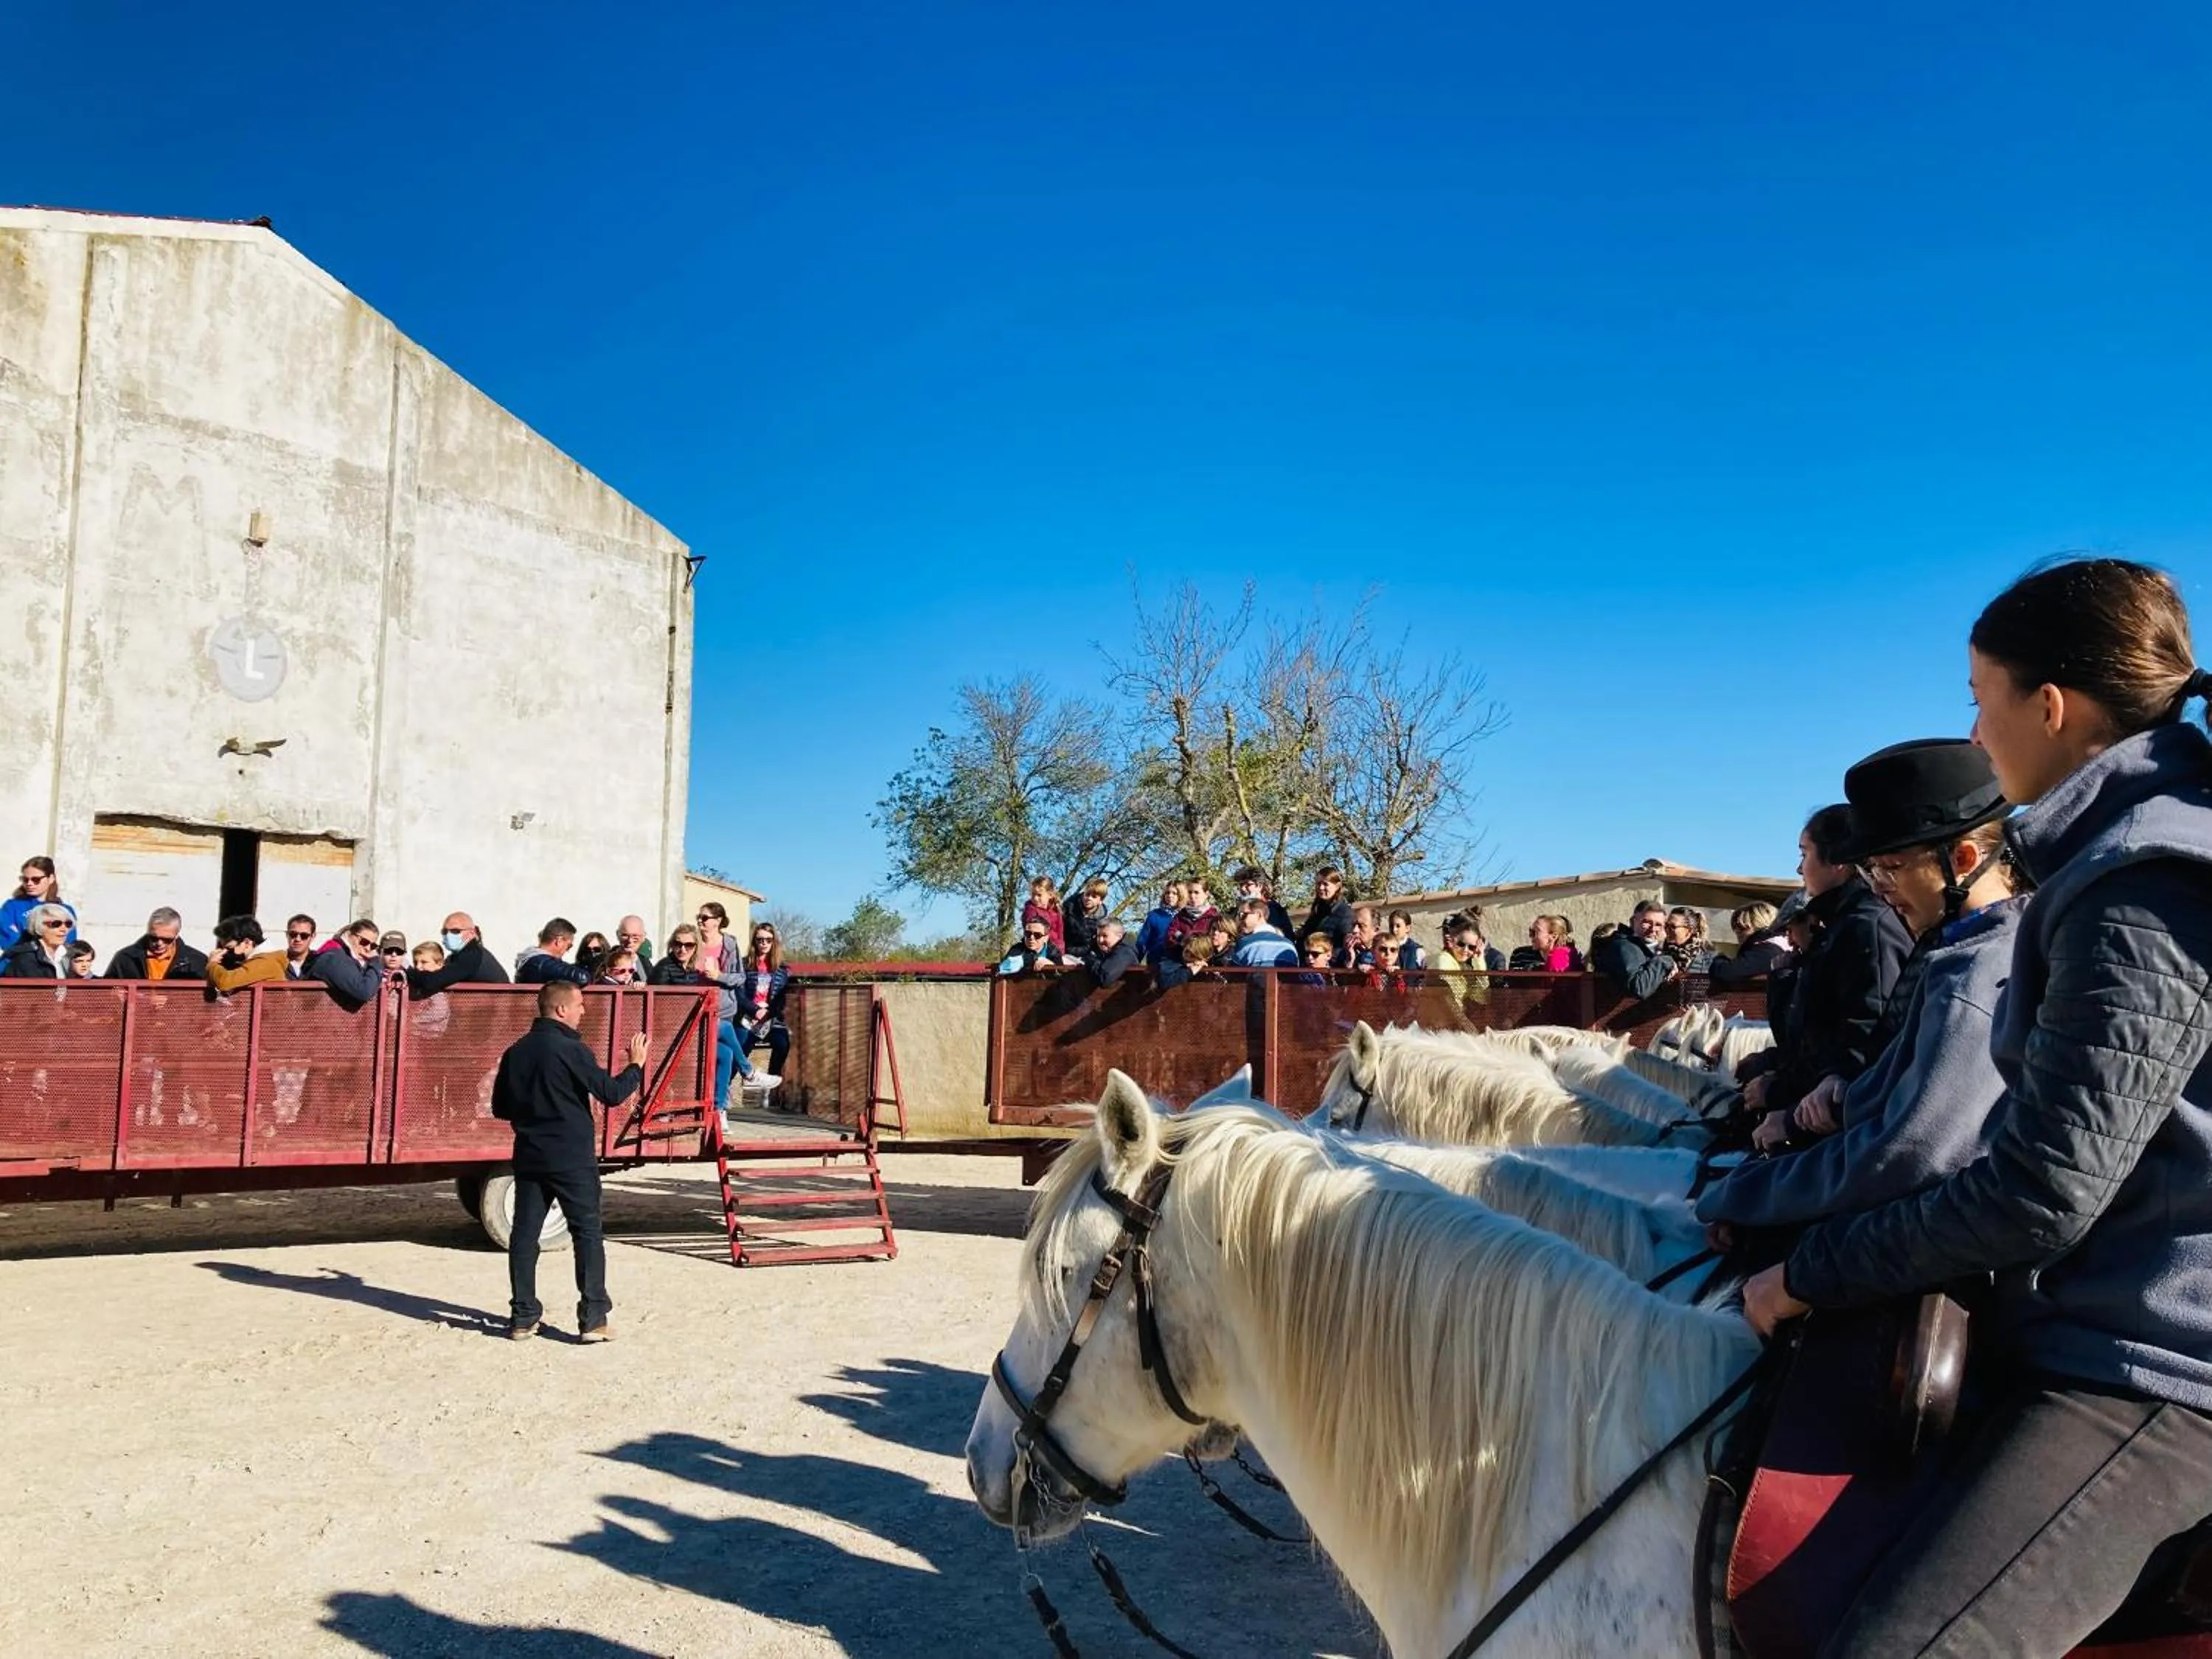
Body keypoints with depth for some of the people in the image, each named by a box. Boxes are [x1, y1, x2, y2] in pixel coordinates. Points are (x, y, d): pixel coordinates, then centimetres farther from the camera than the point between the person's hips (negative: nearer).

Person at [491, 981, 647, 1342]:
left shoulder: (516, 1052, 6)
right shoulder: (570, 1049, -14)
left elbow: (500, 1107, 12)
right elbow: (612, 1093, -13)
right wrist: (636, 1065, 3)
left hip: (529, 1156, 6)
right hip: (572, 1159, -6)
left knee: (524, 1234, 11)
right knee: (587, 1234, 1)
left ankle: (523, 1317, 14)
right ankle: (593, 1319, 0)